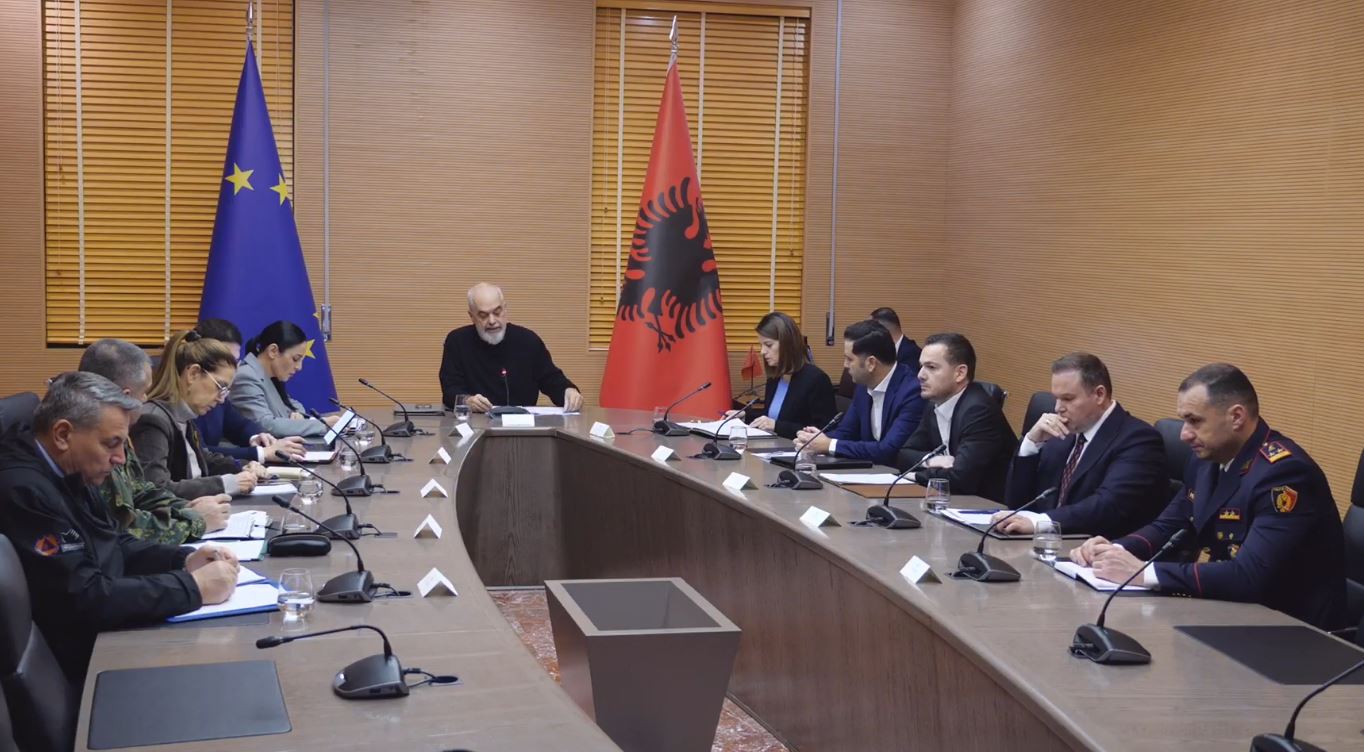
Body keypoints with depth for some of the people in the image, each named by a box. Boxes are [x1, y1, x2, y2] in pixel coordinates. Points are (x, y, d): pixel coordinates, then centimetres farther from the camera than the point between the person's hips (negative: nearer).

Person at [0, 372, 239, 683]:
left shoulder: (67, 472, 4)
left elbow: (113, 546, 17)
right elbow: (85, 598, -27)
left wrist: (185, 560, -1)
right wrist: (194, 587, -22)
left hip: (105, 629, 9)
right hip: (82, 658, -9)